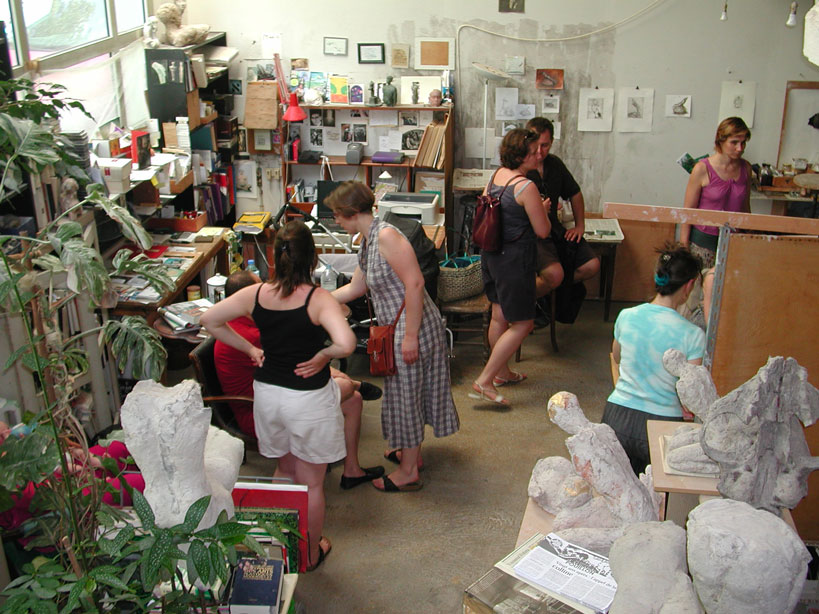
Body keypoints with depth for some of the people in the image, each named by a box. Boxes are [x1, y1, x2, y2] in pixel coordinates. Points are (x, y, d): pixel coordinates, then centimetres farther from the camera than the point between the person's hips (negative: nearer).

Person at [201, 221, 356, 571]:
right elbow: (346, 344, -36)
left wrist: (249, 349, 4)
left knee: (285, 470, 27)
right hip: (309, 398, -4)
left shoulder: (256, 295, -7)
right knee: (311, 482, 15)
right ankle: (310, 554, 32)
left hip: (267, 394, 5)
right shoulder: (318, 299, -21)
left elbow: (209, 320, 1)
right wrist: (322, 355, -16)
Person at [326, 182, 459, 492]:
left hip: (413, 328, -9)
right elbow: (356, 287, 22)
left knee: (407, 395, 3)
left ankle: (408, 472, 18)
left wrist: (410, 336, -25)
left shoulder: (386, 236, -20)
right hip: (395, 329, 9)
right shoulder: (368, 241, 11)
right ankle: (411, 450, 41)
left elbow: (415, 284, -26)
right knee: (404, 393, 22)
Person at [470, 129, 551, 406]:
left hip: (491, 253, 9)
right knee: (522, 323, 1)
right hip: (514, 258, -9)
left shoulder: (497, 175, 3)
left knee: (499, 316, 21)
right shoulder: (526, 187, -22)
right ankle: (484, 382, -1)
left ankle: (502, 372, 39)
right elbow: (543, 231, -16)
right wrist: (544, 209, 4)